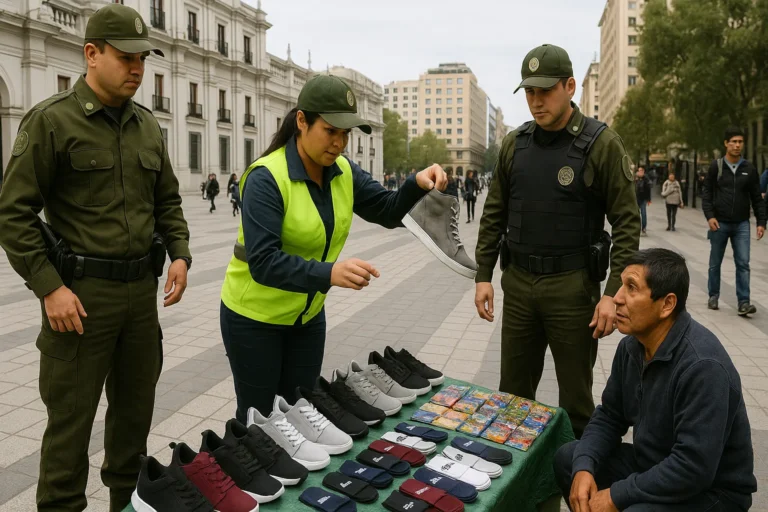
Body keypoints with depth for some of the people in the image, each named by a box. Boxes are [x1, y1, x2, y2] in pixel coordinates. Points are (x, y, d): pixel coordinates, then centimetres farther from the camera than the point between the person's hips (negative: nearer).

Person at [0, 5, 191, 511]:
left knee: (136, 406, 17)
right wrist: (49, 286, -15)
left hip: (143, 289, 6)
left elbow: (168, 200, 17)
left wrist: (179, 254, 2)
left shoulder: (147, 125, 10)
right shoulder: (51, 120, -7)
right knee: (71, 417, 5)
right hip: (80, 292, -5)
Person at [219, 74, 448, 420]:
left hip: (307, 316, 6)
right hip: (255, 319, -5)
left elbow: (388, 212, -3)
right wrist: (329, 274, -45)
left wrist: (416, 184, -23)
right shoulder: (266, 178, -24)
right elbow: (263, 261, -32)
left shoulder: (343, 172, -5)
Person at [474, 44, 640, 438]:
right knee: (512, 392, 13)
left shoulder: (602, 144, -7)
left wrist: (614, 292, -15)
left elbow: (626, 222, -8)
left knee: (575, 396, 10)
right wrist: (483, 275, 6)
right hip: (518, 284, 4)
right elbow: (494, 214, 10)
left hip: (572, 286, -4)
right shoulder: (514, 144, 6)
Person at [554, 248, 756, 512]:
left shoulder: (703, 366, -30)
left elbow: (693, 469, -32)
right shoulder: (631, 345, -3)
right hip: (653, 465, 8)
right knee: (568, 458, 4)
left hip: (710, 490, -8)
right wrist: (584, 468, -13)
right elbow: (609, 417, 4)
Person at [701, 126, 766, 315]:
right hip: (719, 223, -1)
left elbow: (757, 198, 7)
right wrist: (709, 216, -13)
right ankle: (713, 296, 22)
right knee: (715, 263, 9)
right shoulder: (716, 166, -1)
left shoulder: (749, 169, 4)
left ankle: (744, 302, -3)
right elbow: (707, 194, -1)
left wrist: (761, 222, 0)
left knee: (743, 264, -5)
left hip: (741, 225, 1)